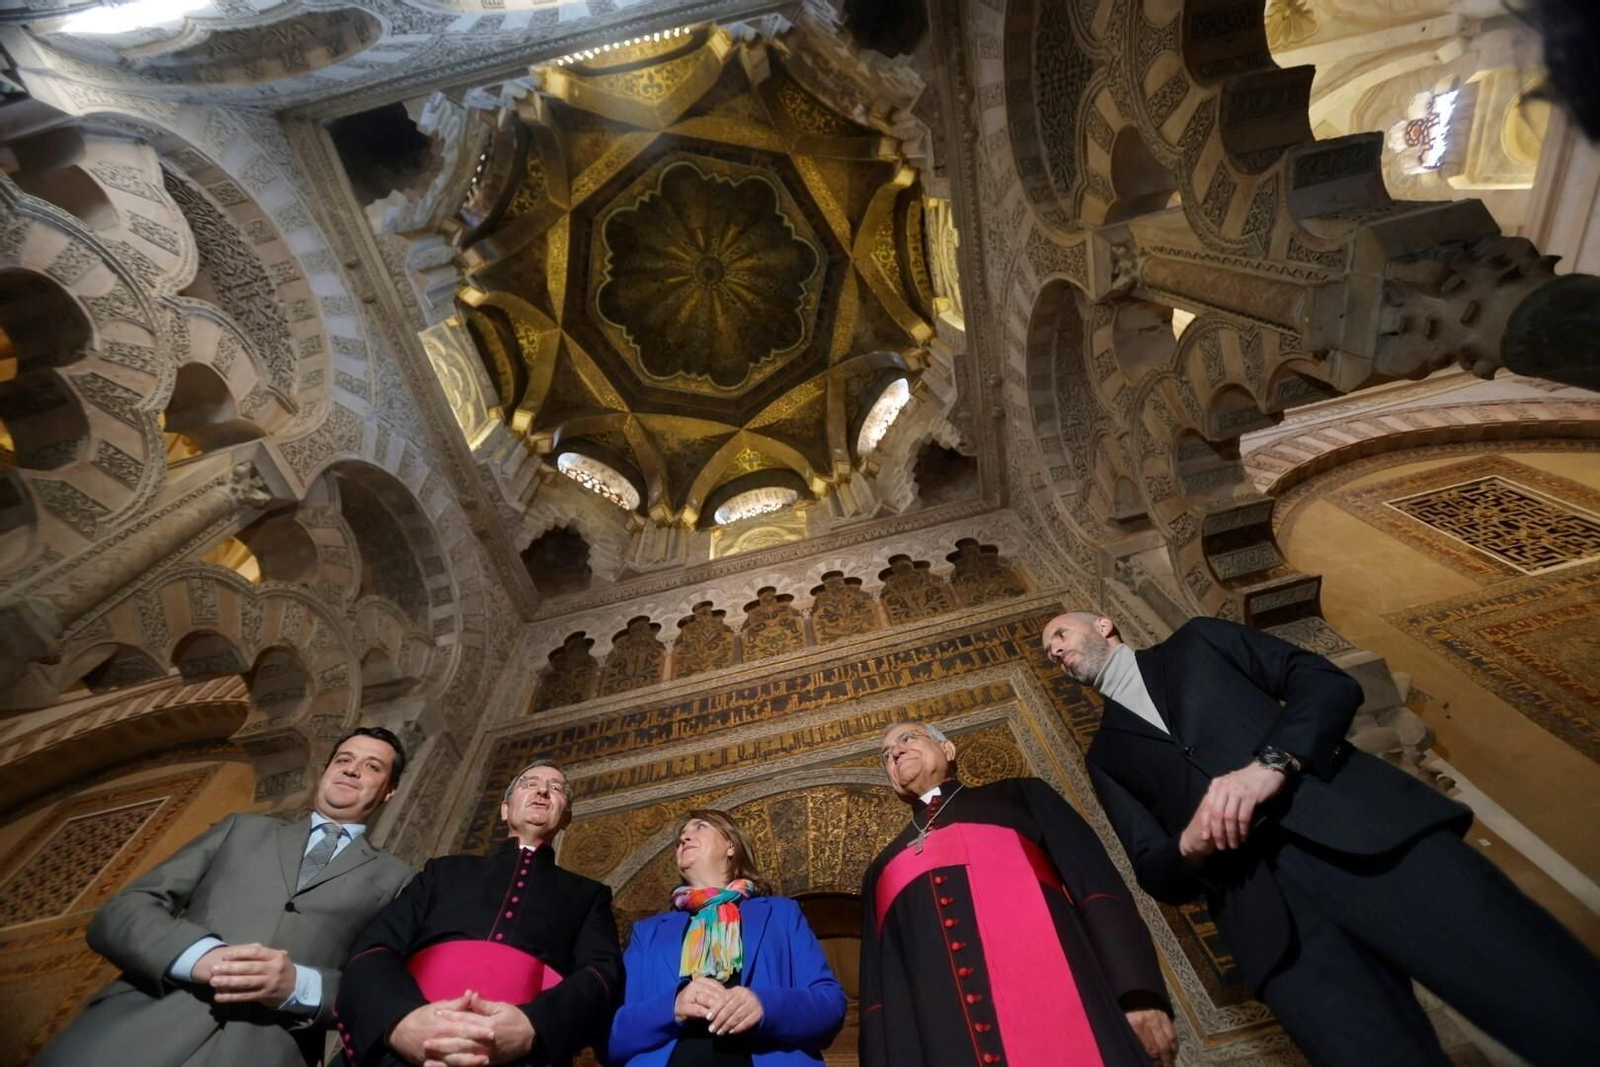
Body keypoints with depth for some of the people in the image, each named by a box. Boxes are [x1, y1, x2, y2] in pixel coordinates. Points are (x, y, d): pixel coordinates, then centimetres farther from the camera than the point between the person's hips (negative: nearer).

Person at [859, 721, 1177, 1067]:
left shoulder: (1019, 797, 18)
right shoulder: (882, 872, 25)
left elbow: (1096, 880, 5)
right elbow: (878, 983, 16)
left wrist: (1139, 994, -10)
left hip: (1051, 1006, -2)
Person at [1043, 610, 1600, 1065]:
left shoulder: (1198, 641, 18)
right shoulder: (1107, 754, 21)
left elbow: (1329, 681, 7)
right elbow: (1154, 870, 14)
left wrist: (1272, 763, -11)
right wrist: (1189, 847, -9)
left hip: (1354, 826, 0)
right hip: (1263, 901, 1)